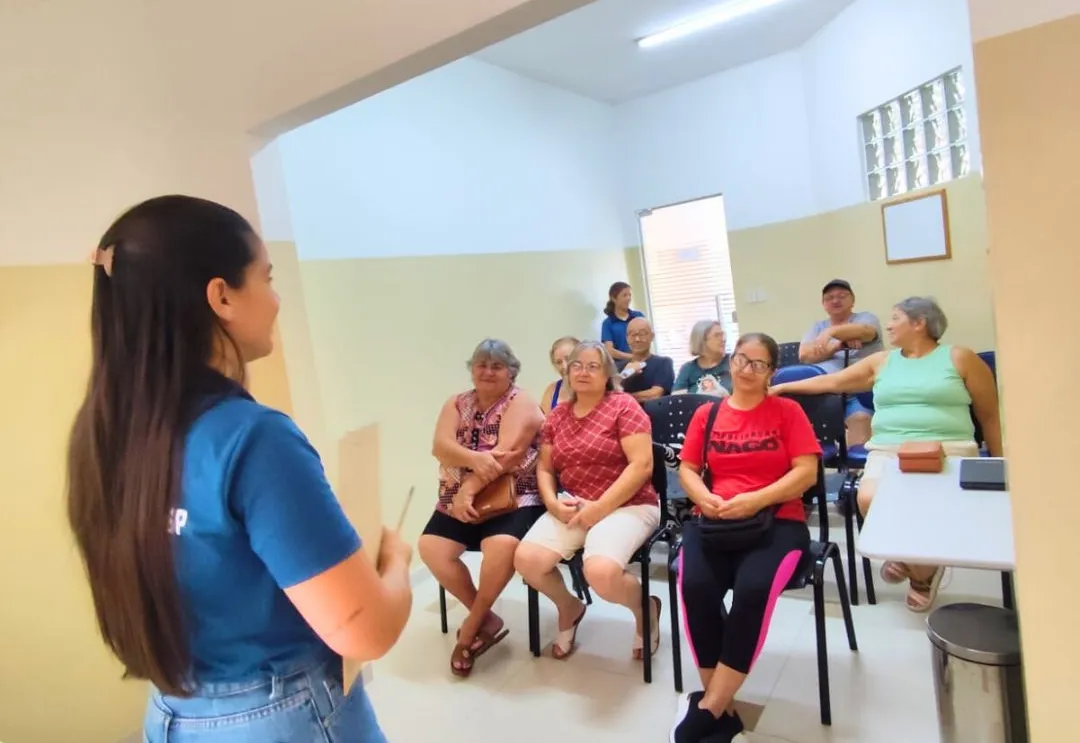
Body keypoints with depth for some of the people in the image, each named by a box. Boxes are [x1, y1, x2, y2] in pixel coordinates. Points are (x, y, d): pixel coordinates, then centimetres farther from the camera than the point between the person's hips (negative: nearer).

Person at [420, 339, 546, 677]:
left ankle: (472, 624, -4)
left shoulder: (520, 403, -4)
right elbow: (440, 446, -7)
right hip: (459, 499, 5)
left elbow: (507, 454, -18)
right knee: (431, 548, -18)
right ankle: (486, 619, 1)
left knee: (501, 547, -32)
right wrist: (474, 458, -27)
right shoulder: (457, 404, 11)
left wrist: (469, 489, -21)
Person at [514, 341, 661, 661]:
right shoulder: (557, 416, 11)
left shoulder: (623, 406, -5)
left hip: (626, 506, -5)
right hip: (573, 507, 5)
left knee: (600, 572, -32)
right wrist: (553, 502, -8)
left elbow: (642, 466, -14)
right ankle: (569, 608, 16)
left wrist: (600, 508, -17)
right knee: (526, 559, -18)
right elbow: (544, 469, 14)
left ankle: (646, 608, 6)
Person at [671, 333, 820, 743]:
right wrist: (704, 498, -9)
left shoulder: (788, 411, 6)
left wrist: (754, 500, -15)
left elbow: (806, 472, -2)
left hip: (777, 520, -2)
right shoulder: (706, 414, 13)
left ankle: (707, 708, -17)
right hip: (713, 520, 2)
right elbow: (687, 470, 13)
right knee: (695, 586, -28)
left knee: (753, 588, -32)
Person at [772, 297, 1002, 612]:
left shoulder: (959, 358, 8)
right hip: (888, 449, 3)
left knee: (928, 508, -30)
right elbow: (832, 382, 17)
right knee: (869, 499, -27)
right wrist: (783, 387, 12)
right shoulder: (881, 361, 17)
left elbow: (990, 415, 9)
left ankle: (921, 570, 6)